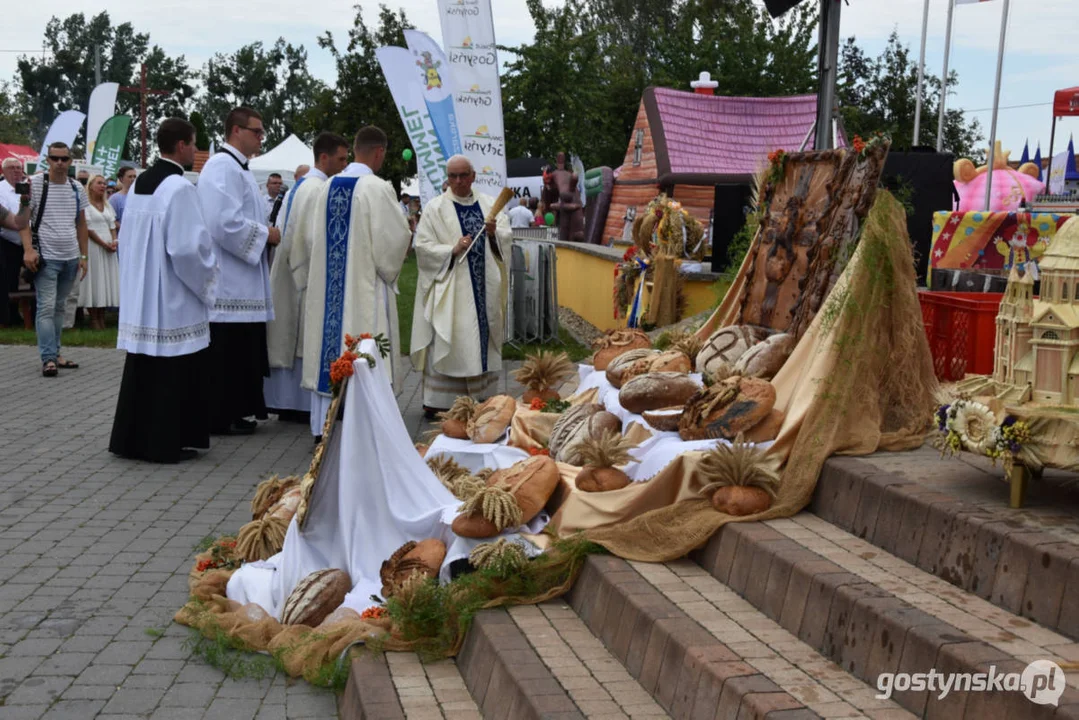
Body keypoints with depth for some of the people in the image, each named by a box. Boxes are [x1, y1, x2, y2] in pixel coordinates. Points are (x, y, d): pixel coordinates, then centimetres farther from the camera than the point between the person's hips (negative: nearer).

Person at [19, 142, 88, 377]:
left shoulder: (77, 189, 9)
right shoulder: (35, 184, -4)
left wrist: (83, 256, 11)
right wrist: (28, 249, -19)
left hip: (71, 258, 5)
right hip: (46, 257, -5)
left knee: (59, 307, 11)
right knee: (46, 308, -8)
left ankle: (55, 353, 16)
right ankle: (48, 359, -10)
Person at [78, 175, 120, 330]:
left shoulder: (107, 205, 17)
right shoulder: (86, 205, -5)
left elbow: (113, 226, 14)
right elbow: (87, 228, -10)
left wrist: (114, 241, -5)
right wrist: (104, 244, -13)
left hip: (109, 247, 7)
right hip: (94, 246, -7)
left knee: (107, 280, 5)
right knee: (94, 281, -4)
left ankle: (102, 318, 10)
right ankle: (94, 319, 0)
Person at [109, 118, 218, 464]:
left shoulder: (140, 183, 10)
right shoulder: (179, 187, -16)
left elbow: (127, 239, 16)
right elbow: (188, 247, -21)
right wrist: (207, 276, -5)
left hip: (140, 297, 8)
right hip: (172, 300, -8)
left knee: (143, 370, 14)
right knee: (171, 372, 0)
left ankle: (131, 438, 20)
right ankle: (165, 443, 5)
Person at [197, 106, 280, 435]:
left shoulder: (238, 168, 17)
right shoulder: (222, 167, -15)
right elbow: (225, 223, -25)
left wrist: (265, 233, 8)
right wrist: (265, 235, -14)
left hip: (242, 280, 10)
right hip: (228, 281, -10)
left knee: (241, 351, 13)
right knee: (226, 353, -4)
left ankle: (234, 411, 20)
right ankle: (220, 417, 3)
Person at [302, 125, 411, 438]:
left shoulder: (329, 186, 6)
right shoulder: (377, 188, -14)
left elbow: (318, 236, 13)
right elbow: (395, 237, -12)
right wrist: (389, 268, 6)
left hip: (327, 286, 6)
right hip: (364, 286, -6)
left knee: (327, 352, 11)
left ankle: (323, 428, 17)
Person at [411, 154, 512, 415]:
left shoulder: (489, 204, 9)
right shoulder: (435, 208, -2)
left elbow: (507, 237, 5)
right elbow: (423, 246, -6)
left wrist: (494, 234, -16)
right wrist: (452, 250, -19)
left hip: (484, 287, 4)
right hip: (450, 288, -4)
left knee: (482, 340, 8)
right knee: (447, 344, -4)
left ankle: (482, 395, 18)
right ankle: (437, 401, 1)